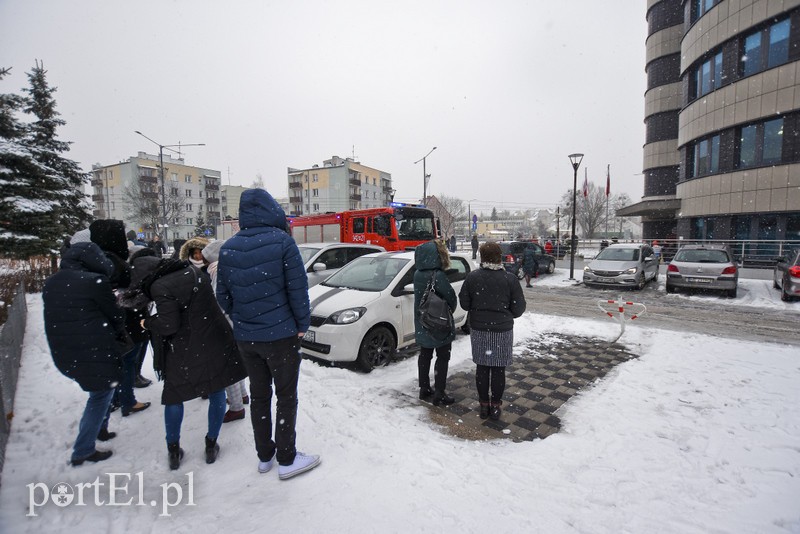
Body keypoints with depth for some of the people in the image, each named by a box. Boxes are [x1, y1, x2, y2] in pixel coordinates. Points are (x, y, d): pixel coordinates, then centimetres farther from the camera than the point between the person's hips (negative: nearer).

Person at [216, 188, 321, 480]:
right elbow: (298, 288, -14)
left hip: (245, 337, 5)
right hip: (280, 334, -5)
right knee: (286, 396, 9)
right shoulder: (282, 241, -13)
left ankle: (264, 455, 32)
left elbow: (222, 295, 7)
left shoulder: (228, 248, 1)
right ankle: (286, 460, 20)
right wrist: (302, 324, -4)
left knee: (258, 395, 18)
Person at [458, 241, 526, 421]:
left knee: (482, 367, 13)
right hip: (502, 330, -1)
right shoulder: (509, 278, -10)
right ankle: (495, 406, 21)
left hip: (479, 329, 1)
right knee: (498, 369, 10)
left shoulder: (472, 277, -7)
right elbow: (519, 308, -6)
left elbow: (464, 303, -2)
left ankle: (484, 405, 24)